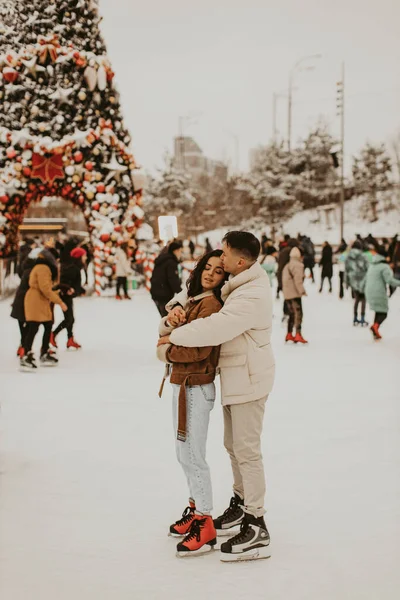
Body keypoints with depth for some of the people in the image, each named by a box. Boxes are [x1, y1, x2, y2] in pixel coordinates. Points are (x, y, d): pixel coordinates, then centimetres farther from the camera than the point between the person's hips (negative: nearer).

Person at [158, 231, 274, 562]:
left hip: (249, 379, -10)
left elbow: (216, 327, -32)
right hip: (235, 377, 10)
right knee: (234, 444, 21)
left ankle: (256, 529, -1)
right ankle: (241, 504, 38)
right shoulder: (237, 284, 7)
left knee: (246, 450, -7)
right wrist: (179, 307, -5)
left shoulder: (253, 296, -26)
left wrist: (175, 336, -19)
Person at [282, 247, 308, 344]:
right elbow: (298, 279, -20)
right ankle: (298, 335, -17)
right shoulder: (298, 265, -12)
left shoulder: (287, 265, 18)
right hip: (294, 293, -10)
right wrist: (302, 291, -18)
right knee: (298, 313, -11)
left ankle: (289, 335, 22)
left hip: (287, 294, 10)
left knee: (292, 313, 17)